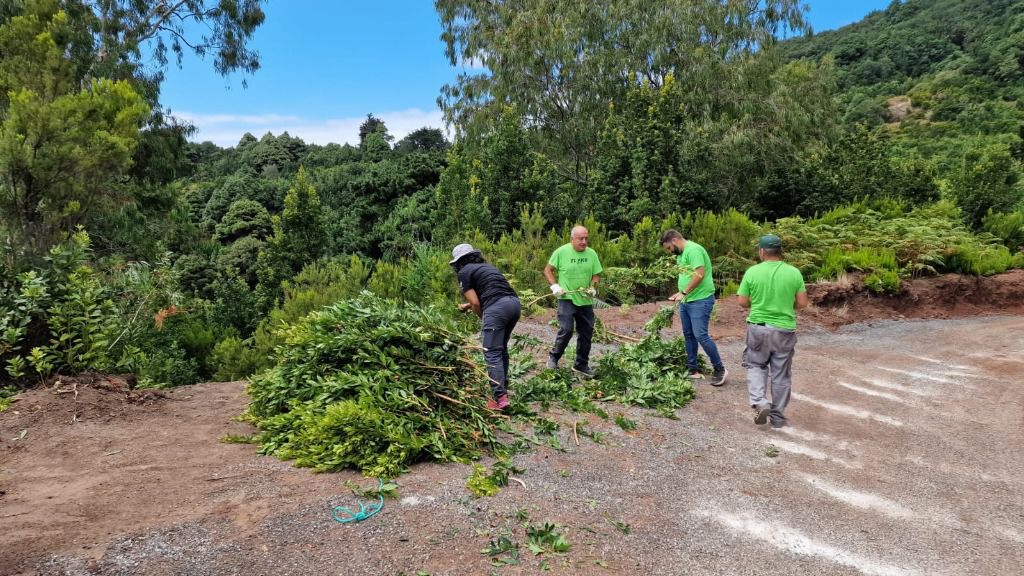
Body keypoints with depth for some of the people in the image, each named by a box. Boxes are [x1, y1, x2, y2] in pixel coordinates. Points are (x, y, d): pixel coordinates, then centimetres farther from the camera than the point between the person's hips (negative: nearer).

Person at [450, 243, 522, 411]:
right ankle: (503, 387, 27)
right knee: (502, 348, 21)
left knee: (492, 353, -5)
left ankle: (500, 398, -12)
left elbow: (475, 303, 3)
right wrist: (467, 305, 52)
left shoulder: (464, 272, 8)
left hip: (497, 307, -8)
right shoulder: (486, 267, 31)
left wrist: (483, 318, 20)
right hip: (514, 302, 8)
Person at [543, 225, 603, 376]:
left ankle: (581, 364, 27)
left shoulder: (592, 254, 0)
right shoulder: (561, 252, -10)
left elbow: (596, 274, 8)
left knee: (586, 333, 10)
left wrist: (592, 287, -10)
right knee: (566, 330, -15)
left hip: (585, 300, 5)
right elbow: (548, 270, 0)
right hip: (567, 298, -4)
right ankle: (553, 357, 10)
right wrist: (554, 286, -13)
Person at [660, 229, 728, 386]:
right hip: (686, 301, 10)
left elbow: (699, 274, -24)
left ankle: (720, 370, 2)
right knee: (688, 335, 13)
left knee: (700, 335, -11)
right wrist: (681, 294, 9)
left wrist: (684, 292, -18)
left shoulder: (693, 250, -16)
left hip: (700, 301, -10)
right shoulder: (681, 254, 14)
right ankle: (692, 370, 22)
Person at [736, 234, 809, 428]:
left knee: (756, 365, 17)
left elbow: (742, 302, -3)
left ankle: (759, 402, -4)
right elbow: (802, 303, -1)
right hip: (785, 330, 1)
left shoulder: (752, 272, -8)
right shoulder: (794, 273, -4)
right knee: (781, 374, 11)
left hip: (758, 328, -1)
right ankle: (778, 416, 20)